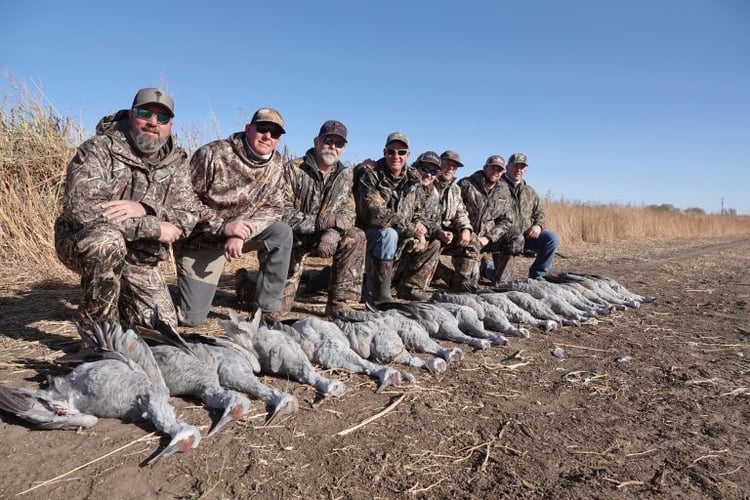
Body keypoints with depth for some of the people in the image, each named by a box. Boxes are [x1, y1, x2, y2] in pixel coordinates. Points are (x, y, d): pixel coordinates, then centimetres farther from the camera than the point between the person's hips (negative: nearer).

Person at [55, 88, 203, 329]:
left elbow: (190, 216, -12)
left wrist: (144, 209, -32)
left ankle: (119, 296, 31)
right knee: (108, 239, -39)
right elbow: (80, 207, -32)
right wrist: (155, 228, -30)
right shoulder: (99, 149, -18)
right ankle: (97, 326, -16)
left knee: (163, 325, 0)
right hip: (81, 242, -4)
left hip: (137, 258, 4)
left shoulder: (176, 162, -3)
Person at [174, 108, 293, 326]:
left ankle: (266, 310, -14)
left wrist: (241, 235, -23)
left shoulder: (276, 164, -5)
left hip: (241, 233, 4)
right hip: (202, 238, -4)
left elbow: (274, 207, -6)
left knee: (282, 232, -25)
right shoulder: (212, 154, -19)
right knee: (191, 318, -6)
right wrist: (222, 226, -30)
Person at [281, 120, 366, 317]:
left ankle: (339, 304, -17)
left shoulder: (344, 175, 3)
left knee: (356, 238, -24)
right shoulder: (293, 169, -12)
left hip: (324, 237, 4)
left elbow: (348, 211, -3)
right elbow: (282, 212, -19)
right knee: (279, 305, -9)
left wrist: (333, 232, -25)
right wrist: (321, 222, -27)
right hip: (292, 238, -4)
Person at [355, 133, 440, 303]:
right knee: (389, 233, -37)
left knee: (433, 243, 2)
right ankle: (380, 295, -28)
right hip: (366, 234, -7)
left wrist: (417, 224, -8)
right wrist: (410, 229, -25)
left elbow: (410, 213, 17)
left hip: (398, 236, 7)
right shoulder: (371, 175, -15)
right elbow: (375, 214, -27)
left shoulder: (410, 179, 6)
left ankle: (410, 287, 9)